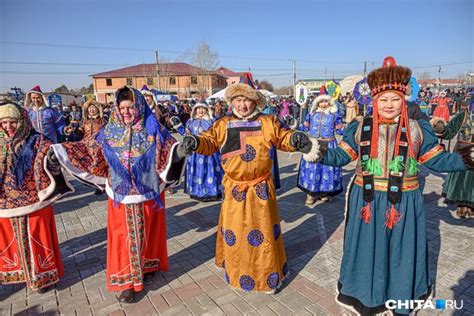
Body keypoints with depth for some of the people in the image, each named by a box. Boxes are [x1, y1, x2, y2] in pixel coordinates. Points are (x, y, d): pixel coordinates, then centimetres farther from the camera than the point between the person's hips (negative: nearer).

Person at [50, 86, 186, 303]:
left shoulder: (152, 129, -6)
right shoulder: (109, 132, 2)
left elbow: (168, 151, -15)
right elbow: (90, 152, 9)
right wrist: (61, 151, 4)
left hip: (148, 192, -1)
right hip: (121, 195, 2)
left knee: (147, 233, 14)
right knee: (125, 236, 7)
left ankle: (148, 266, 37)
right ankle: (127, 280, 20)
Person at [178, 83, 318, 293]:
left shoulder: (267, 122, 1)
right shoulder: (223, 124, 2)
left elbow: (283, 138, 2)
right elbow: (210, 142, -2)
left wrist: (297, 139, -20)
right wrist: (196, 142, -23)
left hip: (261, 188, 0)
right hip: (234, 188, 1)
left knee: (263, 229, 12)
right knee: (234, 231, 12)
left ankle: (269, 274, 32)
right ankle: (237, 271, 36)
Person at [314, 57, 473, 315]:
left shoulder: (417, 129, 1)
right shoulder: (360, 128, 0)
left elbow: (437, 159, 5)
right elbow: (341, 156, 0)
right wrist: (321, 153, -16)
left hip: (403, 203, 0)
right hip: (366, 201, 0)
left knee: (401, 251, 14)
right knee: (367, 248, 13)